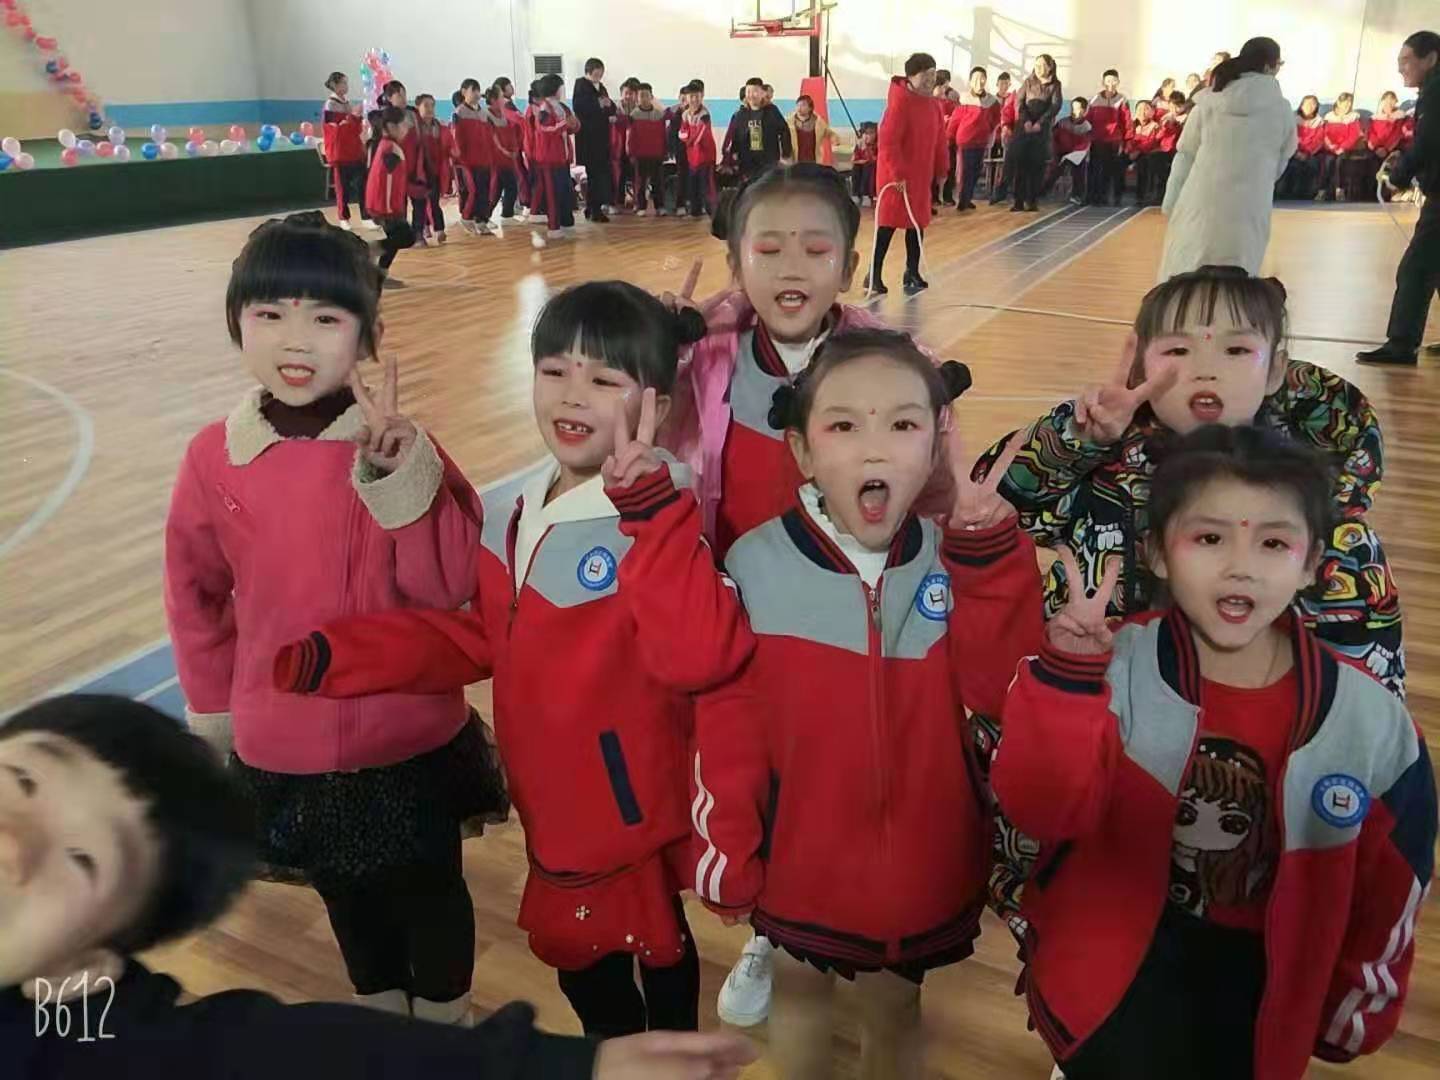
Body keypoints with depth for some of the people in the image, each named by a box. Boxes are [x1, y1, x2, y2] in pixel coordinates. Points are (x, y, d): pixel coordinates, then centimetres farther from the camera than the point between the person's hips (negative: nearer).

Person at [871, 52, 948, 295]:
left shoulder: (931, 104, 9)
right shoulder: (899, 102, -16)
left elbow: (939, 140, 16)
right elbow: (887, 142, -21)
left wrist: (940, 169, 13)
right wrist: (897, 174, -23)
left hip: (921, 176, 8)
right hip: (896, 177, -8)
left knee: (917, 223, 11)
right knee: (888, 224, -4)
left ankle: (912, 273, 21)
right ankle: (874, 276, 4)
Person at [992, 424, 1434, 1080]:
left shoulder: (1369, 719, -12)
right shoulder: (1115, 666, -17)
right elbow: (1045, 810, -25)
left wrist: (1356, 1002, 12)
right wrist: (1066, 677, -38)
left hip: (1263, 987, 2)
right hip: (1114, 970, -1)